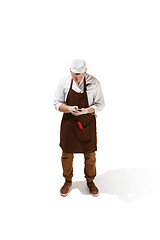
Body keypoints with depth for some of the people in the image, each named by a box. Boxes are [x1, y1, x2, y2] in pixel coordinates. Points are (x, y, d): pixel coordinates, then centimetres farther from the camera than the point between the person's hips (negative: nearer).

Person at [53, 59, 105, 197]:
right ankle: (68, 181, 33)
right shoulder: (64, 83, -6)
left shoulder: (94, 83, -9)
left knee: (90, 154, 9)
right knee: (67, 154, 10)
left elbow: (100, 104, -5)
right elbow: (57, 103, -1)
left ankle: (90, 181, 33)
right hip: (69, 123, 1)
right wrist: (69, 109, -22)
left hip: (88, 123, 0)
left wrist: (87, 110, -24)